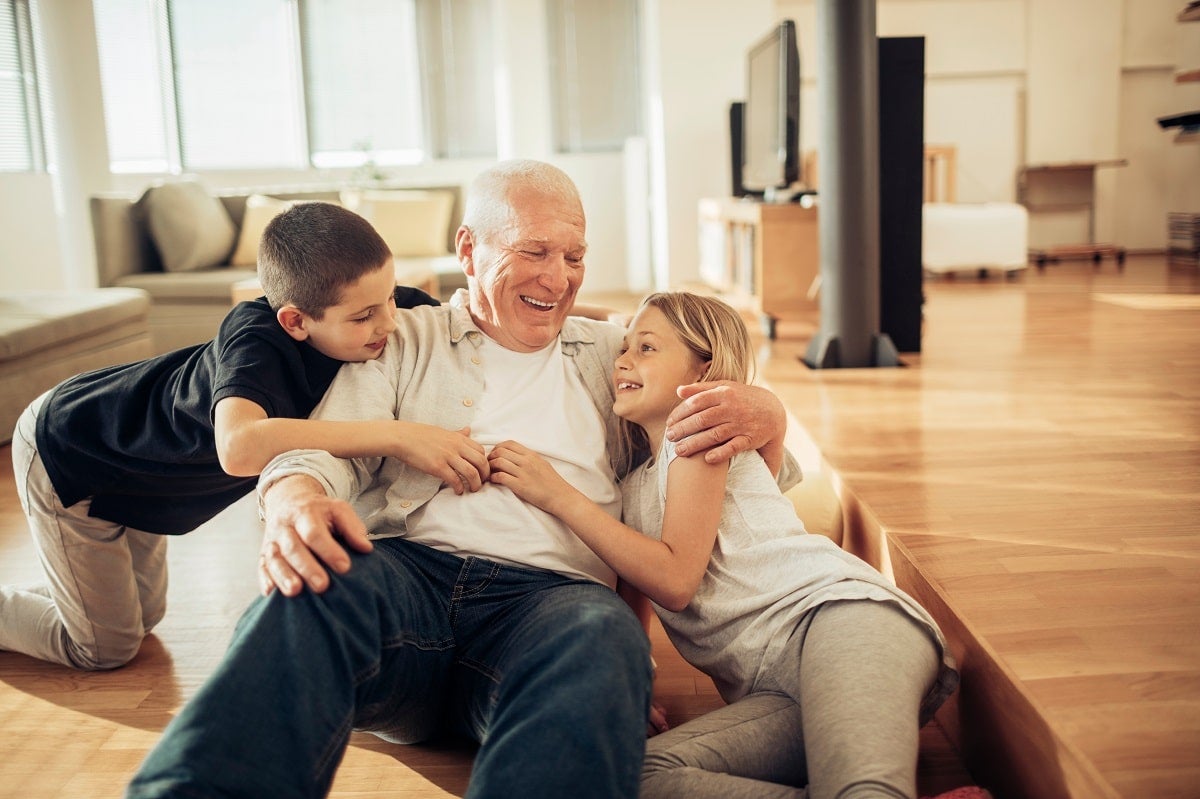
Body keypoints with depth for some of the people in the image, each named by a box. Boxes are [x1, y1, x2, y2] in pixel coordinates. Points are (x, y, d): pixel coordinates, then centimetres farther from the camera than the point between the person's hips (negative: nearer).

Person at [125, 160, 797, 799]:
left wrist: (763, 412, -3)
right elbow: (327, 447, 5)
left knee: (605, 637, -36)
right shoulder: (406, 341, 19)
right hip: (407, 568, 0)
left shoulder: (612, 353, 25)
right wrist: (296, 494, -22)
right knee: (315, 588, -35)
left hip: (548, 592, 1)